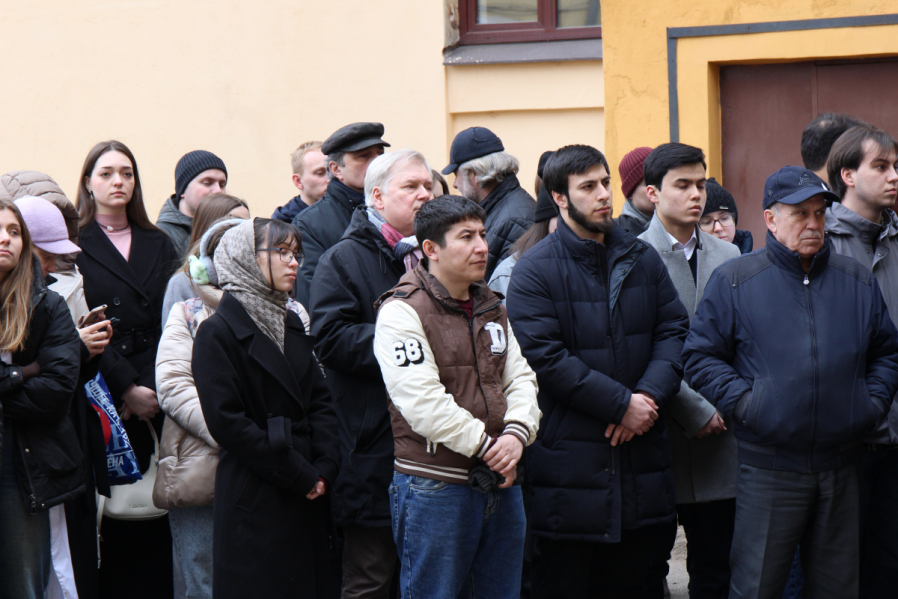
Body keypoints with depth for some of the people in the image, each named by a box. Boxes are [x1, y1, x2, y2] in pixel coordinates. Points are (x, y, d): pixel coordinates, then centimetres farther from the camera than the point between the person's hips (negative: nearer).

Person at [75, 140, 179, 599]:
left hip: (156, 399, 3)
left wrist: (152, 389, -7)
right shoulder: (76, 246, 5)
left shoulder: (158, 245, 17)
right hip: (105, 399, -3)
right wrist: (126, 389, -12)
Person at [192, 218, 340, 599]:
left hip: (307, 499, 7)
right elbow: (227, 422, -15)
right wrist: (298, 476, -14)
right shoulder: (218, 332, -8)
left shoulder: (292, 325, 16)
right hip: (254, 501, -7)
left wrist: (324, 468, -4)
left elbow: (320, 400, 12)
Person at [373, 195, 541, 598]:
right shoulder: (402, 311, -10)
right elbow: (422, 400, -19)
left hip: (500, 483, 7)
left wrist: (516, 433, -8)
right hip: (434, 486, -7)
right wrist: (486, 446, -17)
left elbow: (520, 379, 12)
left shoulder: (491, 308, 16)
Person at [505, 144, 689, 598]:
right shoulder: (535, 271, -8)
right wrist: (621, 404, -16)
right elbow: (544, 357, -16)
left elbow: (673, 330, 7)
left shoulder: (642, 259, 10)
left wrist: (650, 394, -11)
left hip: (638, 445, 5)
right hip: (569, 456, -5)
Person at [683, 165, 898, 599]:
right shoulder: (734, 280, 0)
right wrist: (743, 402, -11)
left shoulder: (857, 281, 11)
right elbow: (700, 356, 0)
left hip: (842, 464, 4)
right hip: (768, 465, -4)